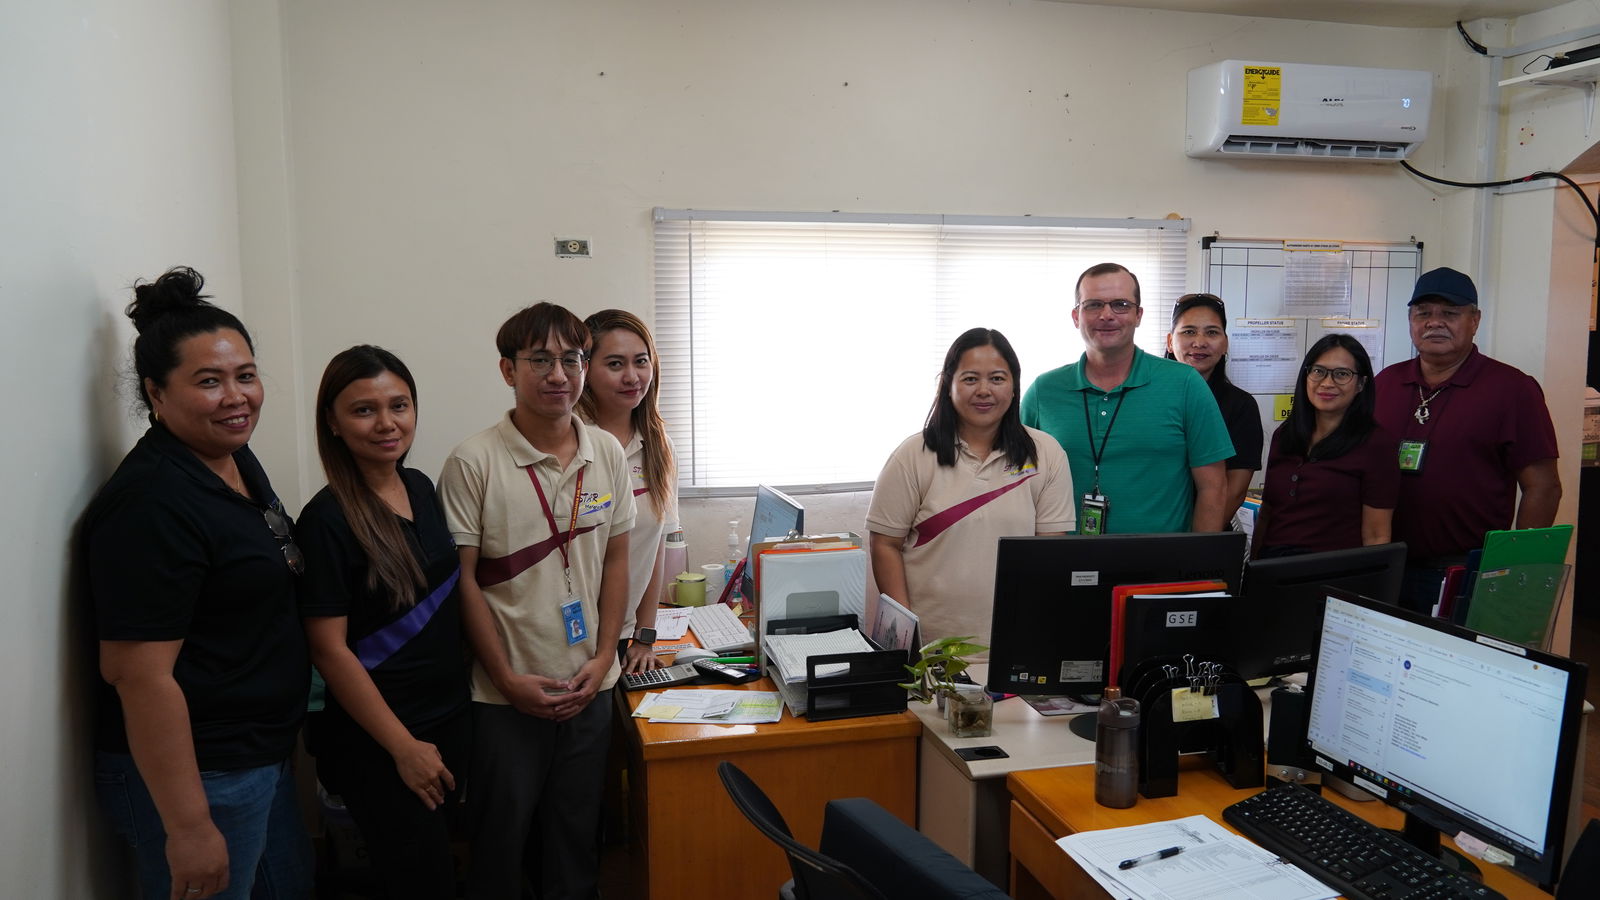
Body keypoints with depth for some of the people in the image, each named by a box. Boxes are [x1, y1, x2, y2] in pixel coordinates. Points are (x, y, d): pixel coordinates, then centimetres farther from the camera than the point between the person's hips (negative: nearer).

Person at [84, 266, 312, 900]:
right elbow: (140, 674, -25)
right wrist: (188, 828, -23)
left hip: (260, 754, 9)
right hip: (194, 774, -9)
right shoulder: (150, 503, -24)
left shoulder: (237, 458, 5)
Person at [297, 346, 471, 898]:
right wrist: (405, 747, -14)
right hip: (375, 741, -6)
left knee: (441, 854, 18)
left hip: (450, 716, 6)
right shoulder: (328, 519, -17)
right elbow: (329, 648, -16)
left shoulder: (421, 488, 3)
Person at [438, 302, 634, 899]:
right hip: (507, 694, -3)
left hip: (589, 689, 4)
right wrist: (508, 679, -11)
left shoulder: (608, 453, 1)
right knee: (501, 840, 12)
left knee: (576, 839, 17)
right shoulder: (474, 462, -11)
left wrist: (603, 659, -1)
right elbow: (464, 580, -9)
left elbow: (615, 560, 6)